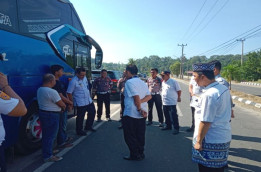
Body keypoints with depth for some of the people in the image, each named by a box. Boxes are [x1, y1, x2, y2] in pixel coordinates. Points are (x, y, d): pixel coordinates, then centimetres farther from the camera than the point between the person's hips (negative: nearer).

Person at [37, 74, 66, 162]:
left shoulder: (39, 89, 6)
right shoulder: (52, 92, -24)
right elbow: (62, 105, -16)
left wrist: (59, 107, 6)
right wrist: (64, 107, 7)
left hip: (42, 113, 10)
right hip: (52, 115, -10)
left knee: (45, 134, 21)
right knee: (51, 136, 2)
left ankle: (46, 152, 37)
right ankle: (48, 156, 13)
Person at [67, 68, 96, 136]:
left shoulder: (84, 77, 3)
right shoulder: (73, 81, -20)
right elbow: (69, 93, -17)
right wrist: (72, 103, -13)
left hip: (89, 101, 8)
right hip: (80, 103, -8)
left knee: (92, 113, 18)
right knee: (80, 117, 5)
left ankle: (88, 126, 38)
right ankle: (79, 131, 26)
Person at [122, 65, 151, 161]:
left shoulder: (129, 82, -12)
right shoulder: (142, 82, 12)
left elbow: (136, 97, -22)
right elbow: (149, 96, 1)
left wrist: (139, 109, -15)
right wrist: (140, 102, -9)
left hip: (131, 113, -7)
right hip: (142, 114, 7)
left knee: (130, 136, 7)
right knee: (140, 135, 16)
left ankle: (135, 155, 13)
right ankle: (141, 153, 25)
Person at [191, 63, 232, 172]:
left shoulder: (209, 95, -25)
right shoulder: (224, 89, 2)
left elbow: (205, 122, -24)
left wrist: (199, 141, -15)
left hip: (211, 142, -9)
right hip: (224, 138, 9)